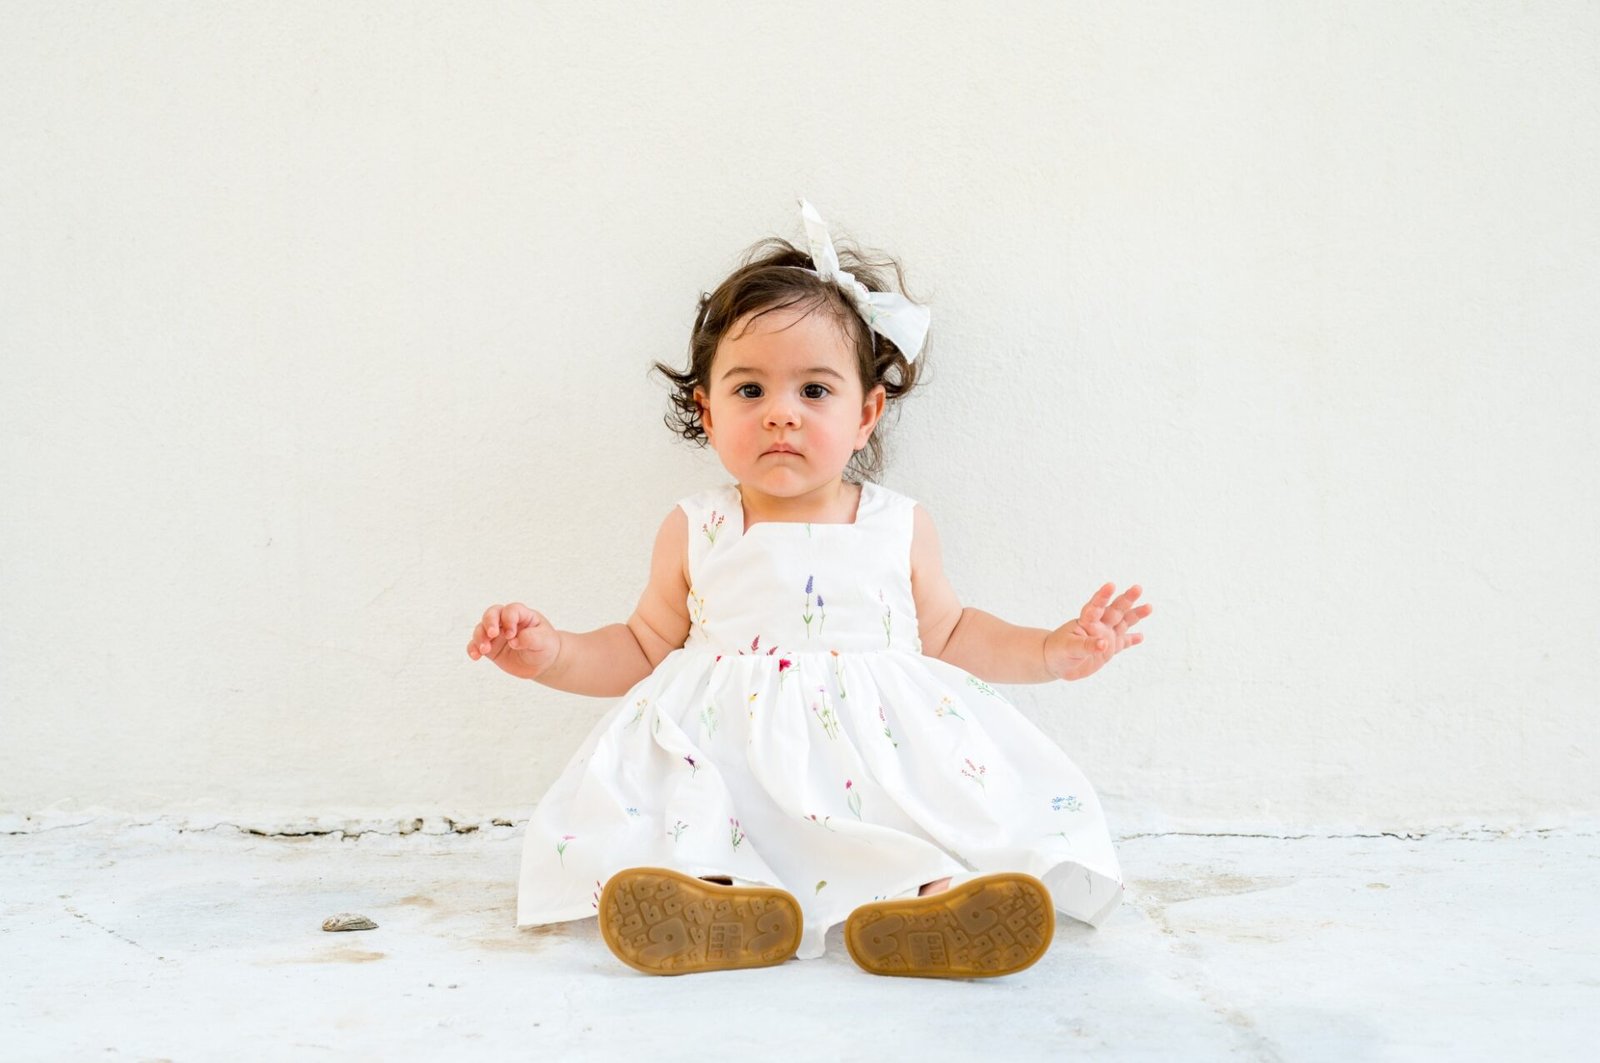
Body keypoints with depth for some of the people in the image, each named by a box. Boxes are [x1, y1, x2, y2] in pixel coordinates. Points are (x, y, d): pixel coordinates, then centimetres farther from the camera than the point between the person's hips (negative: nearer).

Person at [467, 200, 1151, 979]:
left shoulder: (901, 529, 9)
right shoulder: (692, 533, 9)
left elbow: (944, 634, 20)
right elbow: (646, 647, 18)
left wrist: (1053, 651, 11)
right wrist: (551, 654, 4)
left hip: (876, 749, 1)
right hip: (724, 752, 0)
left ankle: (928, 899, -54)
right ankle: (721, 895, -52)